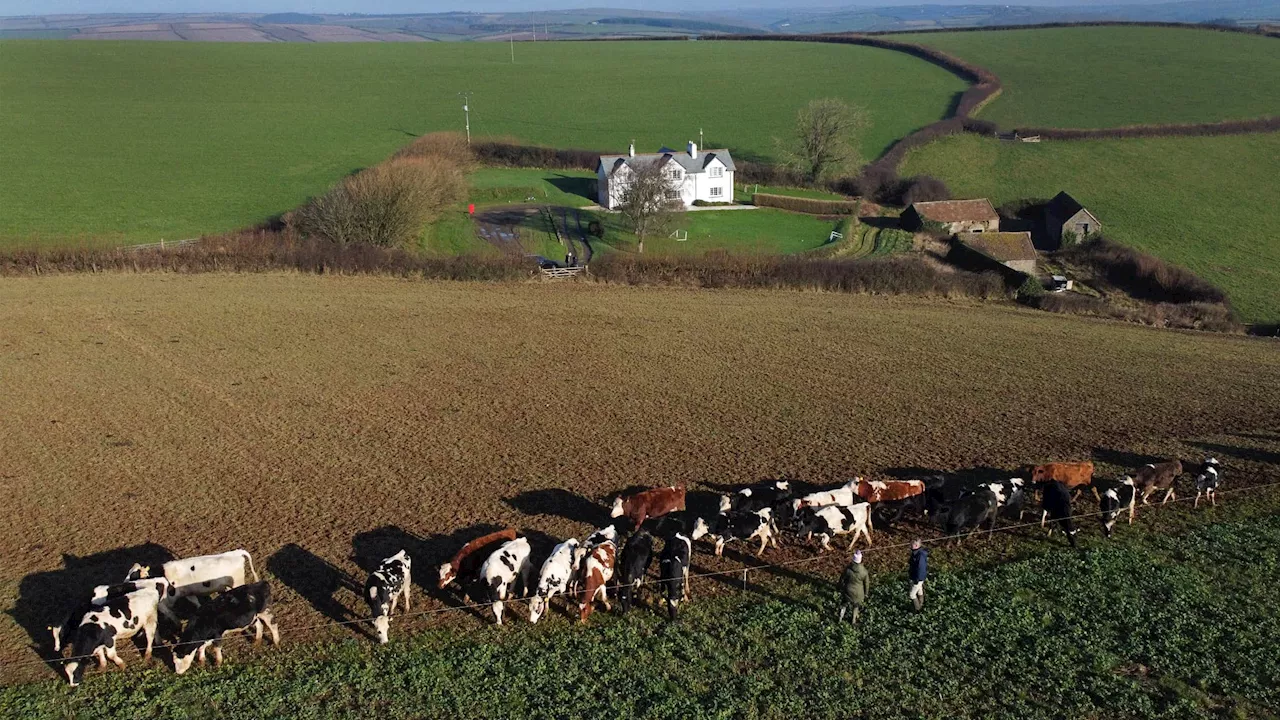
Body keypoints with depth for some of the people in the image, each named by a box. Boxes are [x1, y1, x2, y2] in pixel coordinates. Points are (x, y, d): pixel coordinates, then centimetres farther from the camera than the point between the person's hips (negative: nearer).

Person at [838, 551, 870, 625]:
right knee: (856, 605, 26)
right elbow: (866, 583, -11)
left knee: (845, 603, 26)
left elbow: (842, 579, -10)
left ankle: (840, 619, 39)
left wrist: (841, 588, 10)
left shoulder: (848, 569, -25)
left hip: (848, 591, 1)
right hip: (858, 593, -1)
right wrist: (866, 593, 6)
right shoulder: (864, 571, -26)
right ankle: (854, 620, 44)